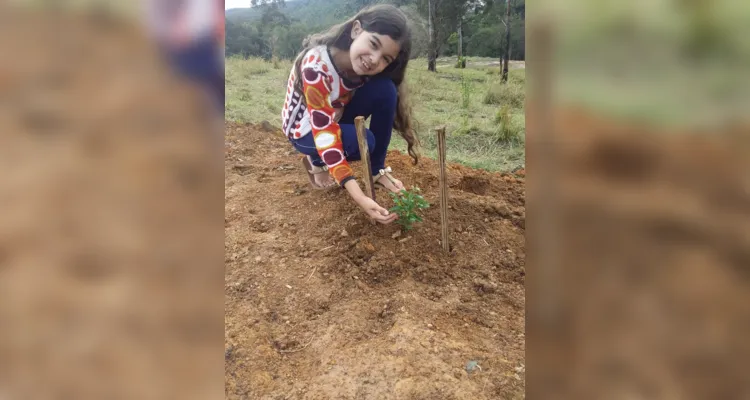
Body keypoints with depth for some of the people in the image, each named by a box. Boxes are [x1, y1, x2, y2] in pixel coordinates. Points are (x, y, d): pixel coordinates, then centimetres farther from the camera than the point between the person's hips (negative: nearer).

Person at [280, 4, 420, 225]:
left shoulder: (363, 62, -20)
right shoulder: (316, 67, -37)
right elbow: (325, 132, -40)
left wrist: (381, 171, -19)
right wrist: (359, 197, -48)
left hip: (339, 115, 5)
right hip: (305, 128, -5)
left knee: (385, 89, -24)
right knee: (362, 140, -35)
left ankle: (377, 170, -10)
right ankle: (317, 161, -2)